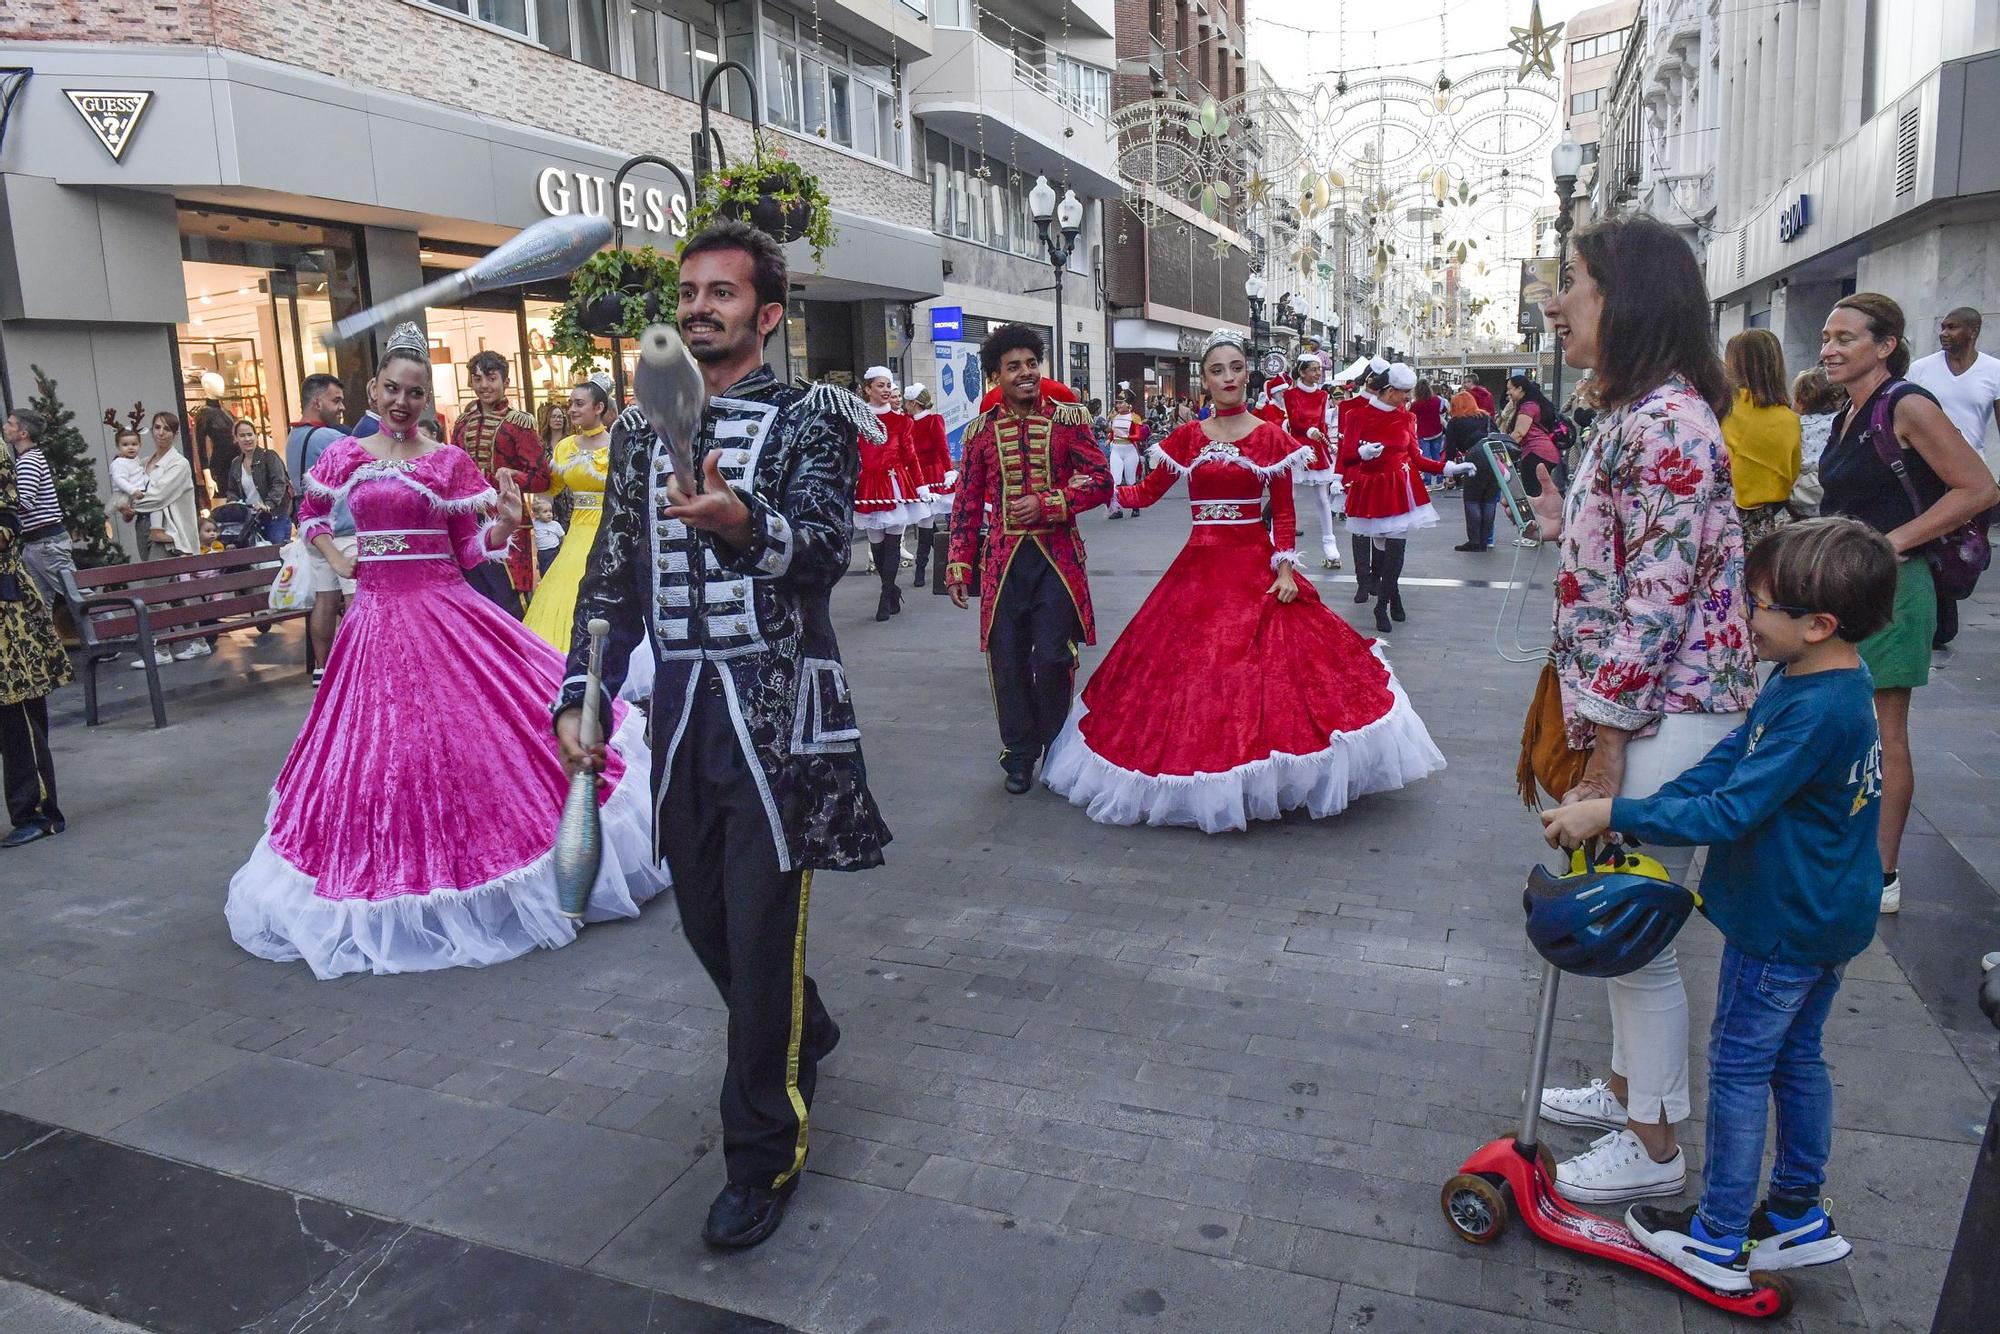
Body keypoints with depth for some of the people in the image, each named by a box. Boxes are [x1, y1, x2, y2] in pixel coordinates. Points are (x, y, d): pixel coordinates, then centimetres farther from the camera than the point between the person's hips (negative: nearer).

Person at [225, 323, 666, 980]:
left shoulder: (450, 461, 1)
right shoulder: (345, 457, 7)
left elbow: (469, 551, 1)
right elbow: (309, 515, 26)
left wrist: (504, 525, -17)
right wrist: (336, 559, 11)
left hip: (445, 613, -2)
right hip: (376, 618, 2)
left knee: (467, 738, -3)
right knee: (383, 748, 8)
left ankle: (468, 868, 13)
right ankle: (397, 871, 23)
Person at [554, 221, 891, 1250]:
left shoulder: (811, 418, -2)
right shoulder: (640, 428, 13)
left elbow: (826, 550, -18)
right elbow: (611, 578, 14)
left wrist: (743, 522, -38)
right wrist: (580, 698, 8)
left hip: (777, 710, -5)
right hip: (680, 707, 6)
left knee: (762, 929, -2)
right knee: (706, 917, 14)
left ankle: (762, 1157, 16)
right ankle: (805, 1037, 44)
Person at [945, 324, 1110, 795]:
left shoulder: (1068, 419, 2)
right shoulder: (981, 431, 6)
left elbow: (1101, 482, -1)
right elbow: (966, 505, 9)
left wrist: (1047, 503, -14)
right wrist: (959, 566, 5)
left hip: (1057, 555, -2)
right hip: (1004, 559, 2)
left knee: (1053, 657, -6)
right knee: (1008, 659, 3)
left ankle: (1055, 747, 17)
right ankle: (1020, 755, 19)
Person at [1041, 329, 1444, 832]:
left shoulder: (1271, 439, 0)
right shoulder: (1185, 439, 6)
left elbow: (1284, 512, 1)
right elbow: (1146, 492, 5)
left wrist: (1285, 568, -8)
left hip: (1255, 566, -2)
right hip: (1198, 568, 2)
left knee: (1263, 667, -5)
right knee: (1189, 670, 2)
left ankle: (1258, 778, 9)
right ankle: (1198, 774, 16)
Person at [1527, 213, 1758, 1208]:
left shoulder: (1664, 420, -20)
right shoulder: (1634, 411, 11)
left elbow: (1658, 600, -22)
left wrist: (1607, 743, -19)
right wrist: (1566, 523, 12)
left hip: (1663, 716, -10)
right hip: (1635, 710, 10)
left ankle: (1654, 1145, 22)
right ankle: (1628, 1086, 39)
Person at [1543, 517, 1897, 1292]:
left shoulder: (1817, 711, -29)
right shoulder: (1815, 681, 1)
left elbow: (1730, 812, -30)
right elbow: (1728, 762, 2)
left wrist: (1615, 814, -24)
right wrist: (1633, 818, -5)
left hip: (1780, 925, -9)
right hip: (1828, 916, 9)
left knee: (1738, 1067, 4)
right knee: (1796, 1057, 21)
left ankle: (1718, 1242, 19)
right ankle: (1800, 1218, 37)